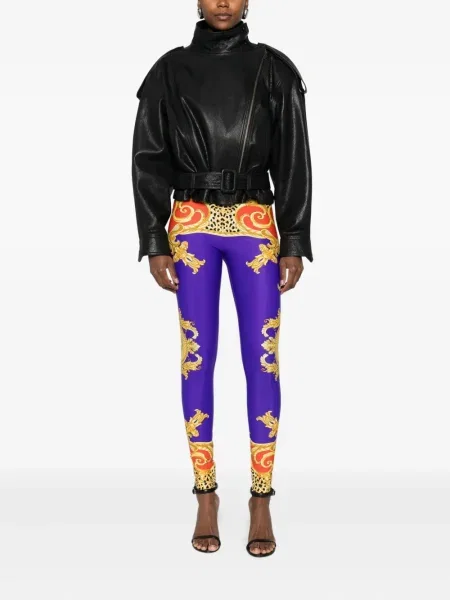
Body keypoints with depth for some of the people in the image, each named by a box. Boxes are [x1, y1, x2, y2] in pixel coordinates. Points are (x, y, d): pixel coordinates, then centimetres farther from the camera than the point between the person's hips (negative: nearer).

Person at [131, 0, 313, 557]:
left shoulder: (273, 69, 4)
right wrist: (154, 244, -2)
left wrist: (294, 244, -3)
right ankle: (206, 498, 13)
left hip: (256, 225, 0)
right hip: (191, 225, 1)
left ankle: (261, 501, 9)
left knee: (262, 359, -2)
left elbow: (293, 161, 2)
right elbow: (150, 160, 5)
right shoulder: (171, 70, 5)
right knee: (197, 359, 2)